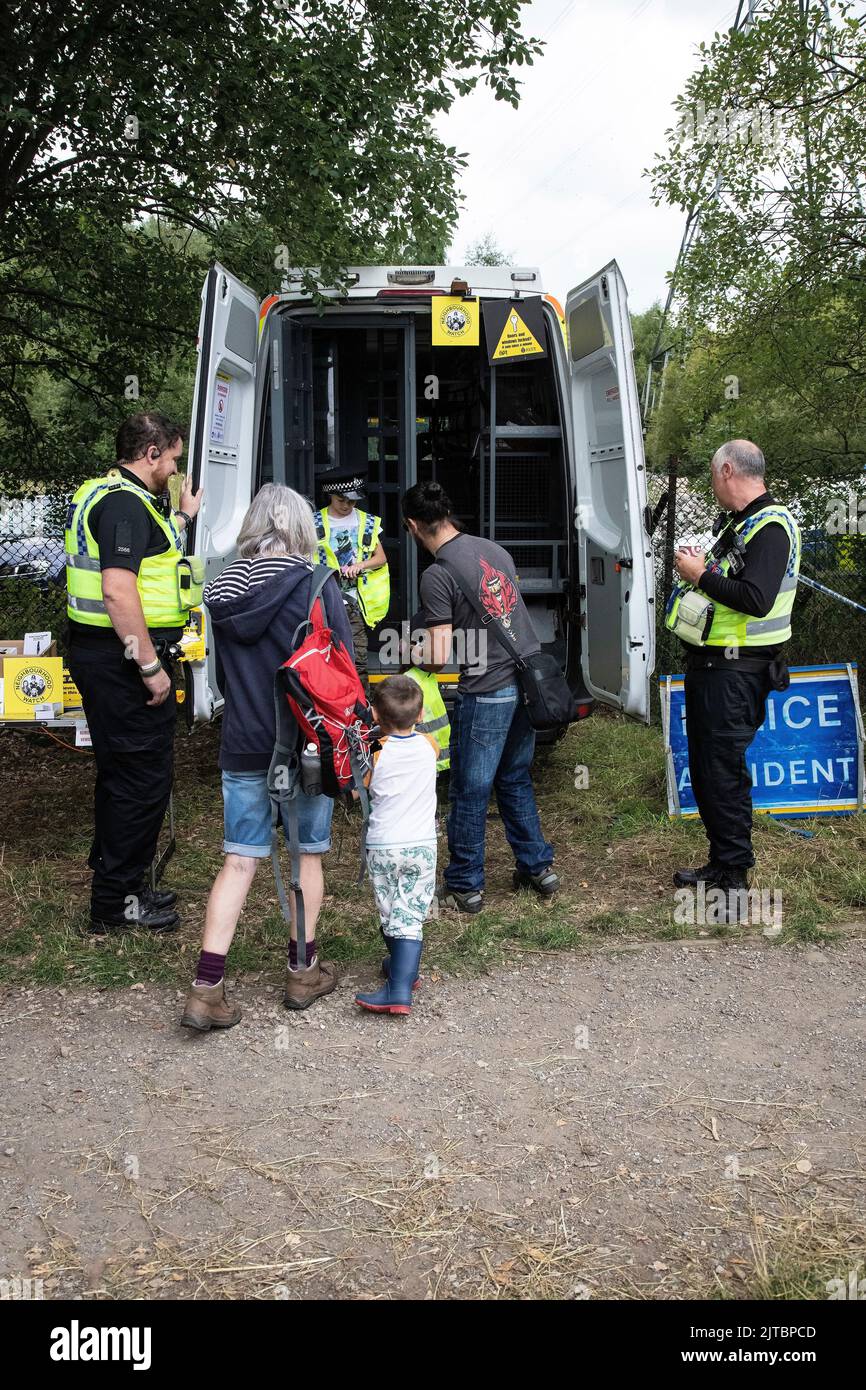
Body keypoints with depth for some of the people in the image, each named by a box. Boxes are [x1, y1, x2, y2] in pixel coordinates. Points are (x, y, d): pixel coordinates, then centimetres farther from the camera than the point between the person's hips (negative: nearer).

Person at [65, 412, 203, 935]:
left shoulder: (106, 495, 16)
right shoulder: (126, 502, -16)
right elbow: (118, 590, -26)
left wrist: (183, 516, 34)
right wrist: (150, 667, -24)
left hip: (102, 655, 11)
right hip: (125, 658, -11)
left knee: (122, 774, 19)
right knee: (143, 776, -3)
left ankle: (116, 887, 31)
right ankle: (117, 904, 8)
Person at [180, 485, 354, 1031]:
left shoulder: (222, 591, 0)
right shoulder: (316, 587, -12)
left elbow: (223, 673, 10)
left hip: (243, 745, 3)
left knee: (240, 860, 7)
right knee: (308, 853, 14)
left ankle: (207, 989, 3)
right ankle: (304, 973, 25)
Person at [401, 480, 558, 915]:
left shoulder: (437, 576, -15)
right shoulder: (494, 549, 8)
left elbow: (439, 658, -17)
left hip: (488, 692, -8)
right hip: (530, 676, 8)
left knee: (470, 792, 6)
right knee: (515, 780, 22)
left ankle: (464, 886, 18)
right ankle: (538, 867, 29)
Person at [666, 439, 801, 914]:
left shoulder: (770, 527, -15)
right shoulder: (736, 524, 16)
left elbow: (757, 600, -27)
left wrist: (702, 576, -17)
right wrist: (699, 571, 7)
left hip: (734, 673, -10)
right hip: (708, 665, 10)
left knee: (723, 773, -6)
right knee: (703, 768, 16)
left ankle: (734, 881, 4)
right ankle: (720, 862, 29)